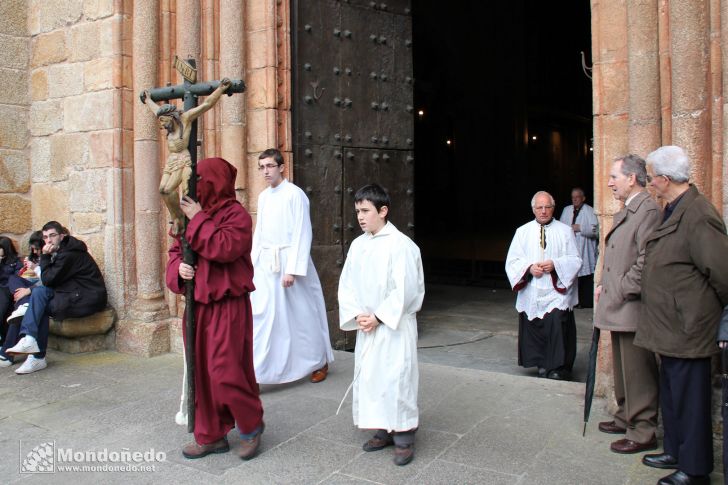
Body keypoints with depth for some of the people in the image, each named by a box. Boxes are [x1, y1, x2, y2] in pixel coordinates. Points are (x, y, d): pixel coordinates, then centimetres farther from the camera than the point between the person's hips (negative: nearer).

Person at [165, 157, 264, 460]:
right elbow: (176, 250, 16)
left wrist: (198, 219, -16)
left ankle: (251, 425, 18)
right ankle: (211, 435, 25)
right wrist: (178, 267, -6)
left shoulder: (236, 215, -9)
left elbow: (224, 248, -24)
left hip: (227, 307, -7)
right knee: (201, 372, 11)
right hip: (197, 306, 7)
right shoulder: (196, 215, 12)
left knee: (225, 372, -7)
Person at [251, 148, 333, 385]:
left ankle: (320, 362, 27)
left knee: (303, 315, 7)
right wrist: (252, 265, 12)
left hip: (288, 260, -6)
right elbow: (258, 234, 16)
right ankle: (253, 372, 2)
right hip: (265, 263, 6)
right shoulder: (263, 196, 11)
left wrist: (292, 269, -19)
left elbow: (302, 234, -14)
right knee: (260, 315, -1)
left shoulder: (295, 194, -10)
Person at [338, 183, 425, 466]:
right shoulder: (357, 245, 6)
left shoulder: (401, 245, -13)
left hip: (395, 325, -6)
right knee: (368, 377, 11)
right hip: (366, 326, 7)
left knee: (396, 378, -3)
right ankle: (383, 431, 26)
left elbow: (404, 290, -16)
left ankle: (403, 438, 10)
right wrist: (357, 315, -7)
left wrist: (378, 317, -14)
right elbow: (346, 284, 6)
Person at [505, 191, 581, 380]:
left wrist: (555, 264, -15)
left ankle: (557, 368, -2)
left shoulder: (565, 231, 6)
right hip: (531, 294, 2)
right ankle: (541, 364, 22)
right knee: (534, 328, 5)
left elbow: (575, 260, 1)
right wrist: (529, 267, -12)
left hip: (556, 292, -2)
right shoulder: (523, 232, 9)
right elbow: (512, 261, 5)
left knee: (557, 326, -14)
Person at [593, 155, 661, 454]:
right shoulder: (626, 211, 16)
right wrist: (605, 285, 12)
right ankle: (626, 418, 34)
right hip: (618, 306, 10)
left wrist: (621, 290, -16)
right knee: (622, 369, 20)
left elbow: (646, 261, -22)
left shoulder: (648, 210, -16)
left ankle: (643, 433, 10)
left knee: (638, 372, -1)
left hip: (632, 307, -10)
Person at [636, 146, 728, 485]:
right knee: (671, 394, 21)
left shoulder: (698, 216, -22)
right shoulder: (673, 211, 10)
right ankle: (676, 452, 36)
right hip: (671, 327, 10)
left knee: (689, 399, 3)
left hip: (687, 330, -10)